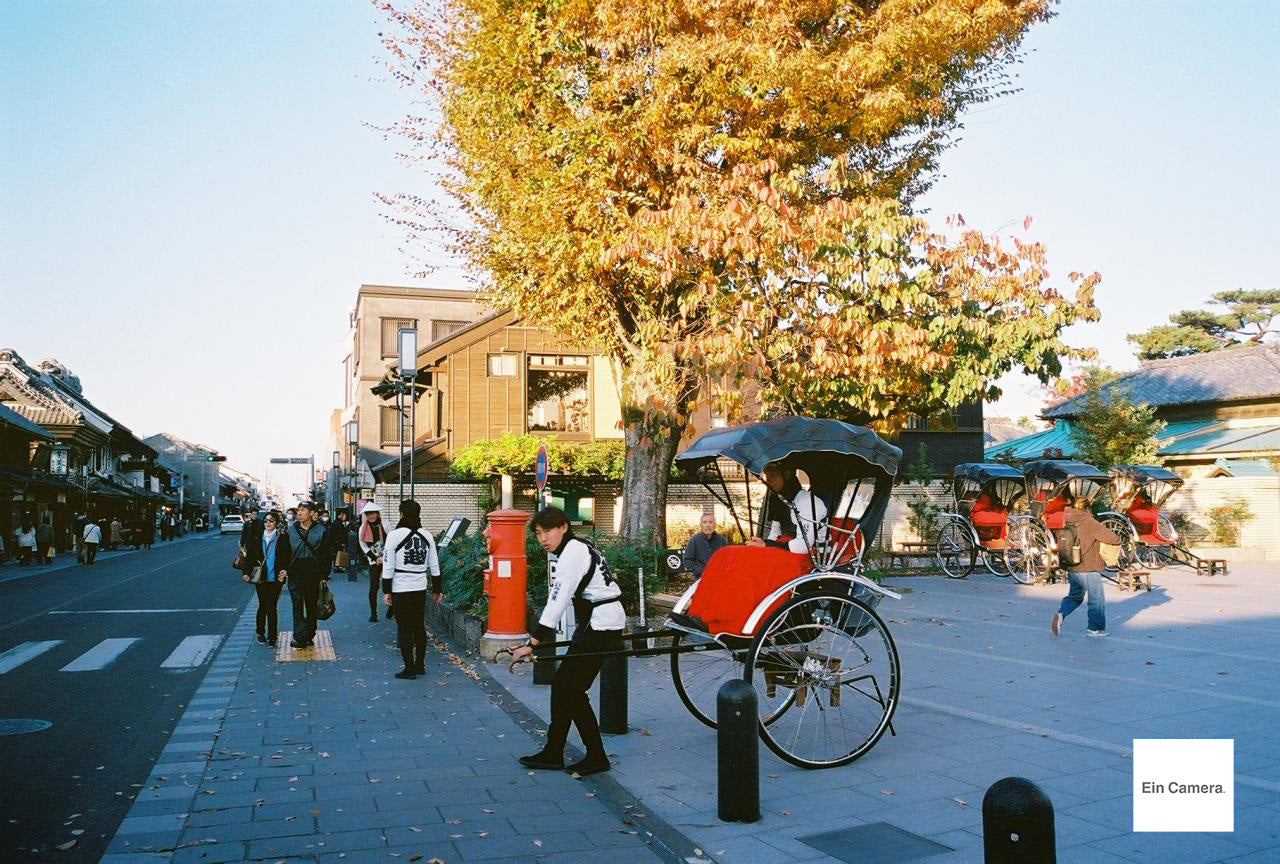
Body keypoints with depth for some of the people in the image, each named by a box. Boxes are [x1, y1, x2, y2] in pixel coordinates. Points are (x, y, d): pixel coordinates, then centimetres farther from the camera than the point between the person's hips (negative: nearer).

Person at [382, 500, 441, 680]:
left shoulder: (394, 535, -10)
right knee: (420, 626, 14)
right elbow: (434, 565, 9)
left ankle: (409, 669, 4)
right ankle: (420, 665, 22)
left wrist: (386, 591, -1)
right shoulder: (427, 536, 4)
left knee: (404, 629, 2)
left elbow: (388, 566, -9)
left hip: (400, 589, -4)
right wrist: (437, 589, 17)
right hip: (420, 589, 4)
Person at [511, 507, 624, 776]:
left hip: (602, 625, -10)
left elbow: (557, 602, -25)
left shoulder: (572, 554, -20)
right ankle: (553, 754, 19)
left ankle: (597, 757, 4)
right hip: (592, 623, 10)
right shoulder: (560, 551, 11)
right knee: (562, 685, 10)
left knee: (571, 689, -7)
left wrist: (531, 644, -26)